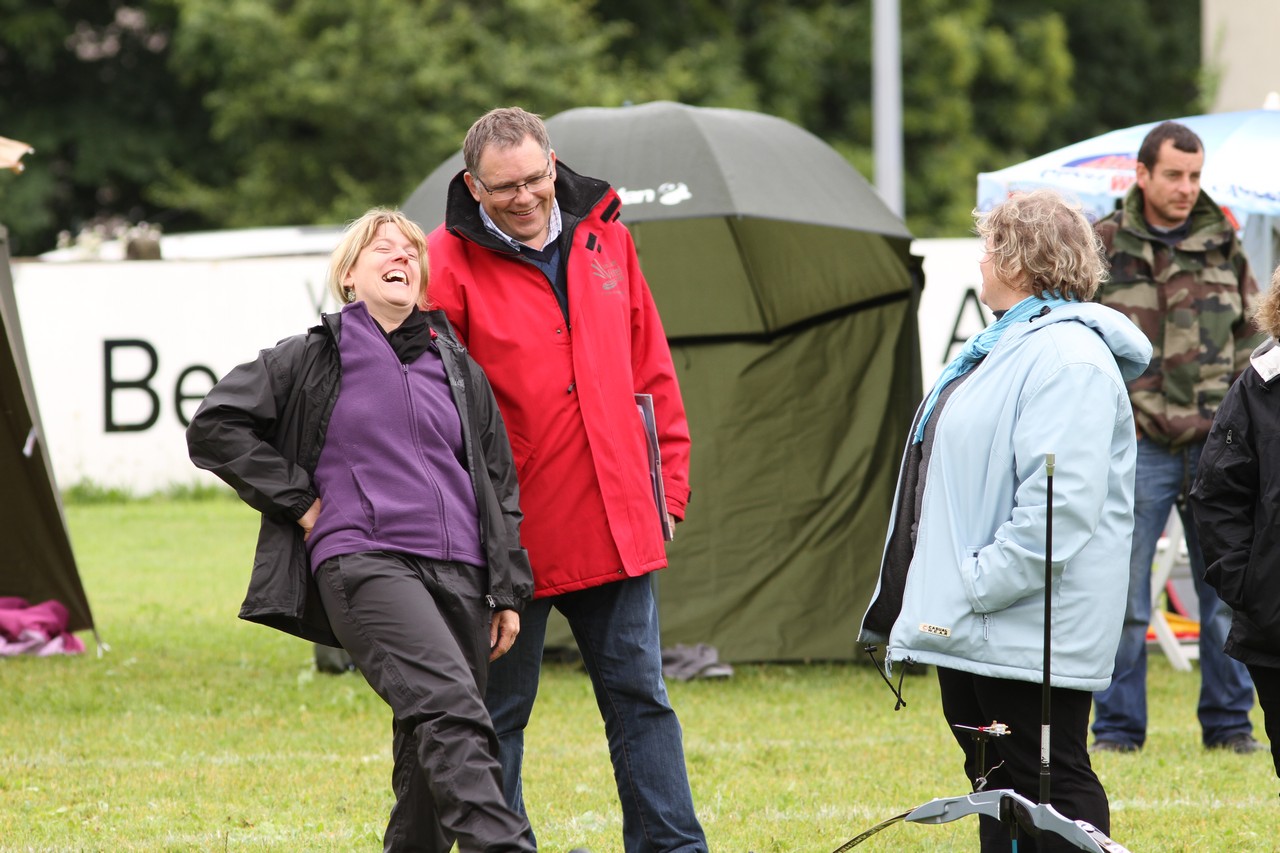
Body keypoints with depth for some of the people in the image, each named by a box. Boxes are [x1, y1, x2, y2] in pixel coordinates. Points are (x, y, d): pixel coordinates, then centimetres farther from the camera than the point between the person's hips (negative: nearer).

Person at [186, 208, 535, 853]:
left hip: (457, 573, 5)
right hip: (360, 563, -5)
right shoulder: (309, 360, 8)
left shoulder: (459, 370, 20)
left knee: (431, 762, 4)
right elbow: (213, 428, 7)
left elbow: (500, 483, 21)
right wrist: (297, 503, 1)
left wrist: (508, 592, 14)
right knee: (448, 704, -27)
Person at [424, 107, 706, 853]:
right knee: (499, 712, 5)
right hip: (511, 534, -4)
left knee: (640, 699, 7)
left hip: (616, 529, 4)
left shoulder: (604, 238, 7)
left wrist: (670, 482, 12)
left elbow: (653, 372, 14)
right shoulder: (450, 263, -8)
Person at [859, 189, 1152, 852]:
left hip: (1028, 638, -11)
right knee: (992, 780, 14)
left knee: (1047, 781, -7)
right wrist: (941, 595, 20)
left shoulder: (1067, 358, -17)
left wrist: (981, 586, -24)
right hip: (969, 624, 11)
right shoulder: (1001, 346, 18)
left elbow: (1059, 503, -26)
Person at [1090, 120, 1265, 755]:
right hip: (1135, 446, -2)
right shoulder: (1103, 249, 2)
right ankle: (1118, 727, 8)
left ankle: (1228, 722, 15)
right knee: (1124, 599, 0)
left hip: (1215, 444, 2)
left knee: (1226, 594, 5)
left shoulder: (1223, 246, 9)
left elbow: (1252, 339, 17)